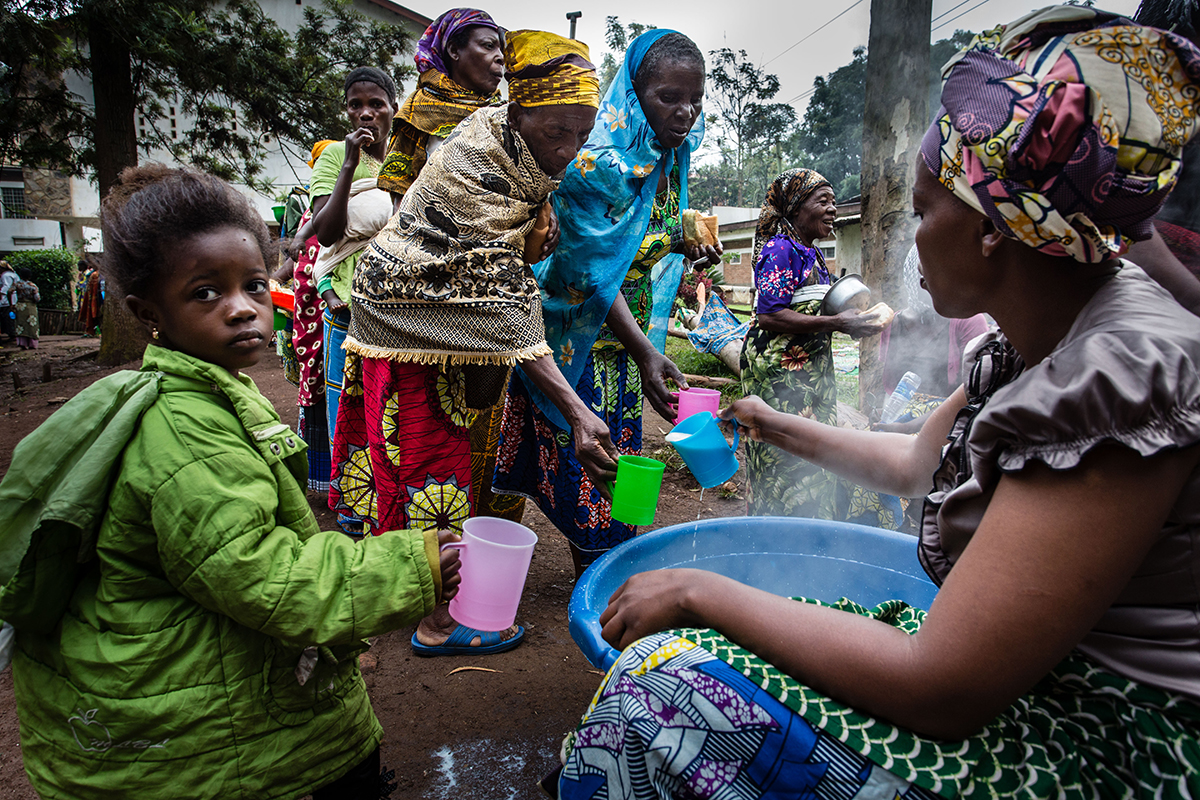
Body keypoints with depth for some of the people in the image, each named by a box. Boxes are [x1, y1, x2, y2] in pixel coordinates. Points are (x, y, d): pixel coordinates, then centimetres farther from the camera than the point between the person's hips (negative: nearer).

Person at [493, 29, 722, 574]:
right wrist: (645, 350, -33)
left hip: (629, 329, 7)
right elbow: (590, 270, -25)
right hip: (580, 330, -7)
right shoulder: (598, 163, -21)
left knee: (615, 453, 13)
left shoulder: (671, 162, 4)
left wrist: (683, 241, -4)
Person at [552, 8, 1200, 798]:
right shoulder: (1035, 344, 3)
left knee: (668, 686, -17)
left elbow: (942, 689, -28)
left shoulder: (1125, 371, -27)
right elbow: (914, 462, 21)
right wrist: (778, 426, 31)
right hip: (1023, 668, 8)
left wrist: (702, 591, -20)